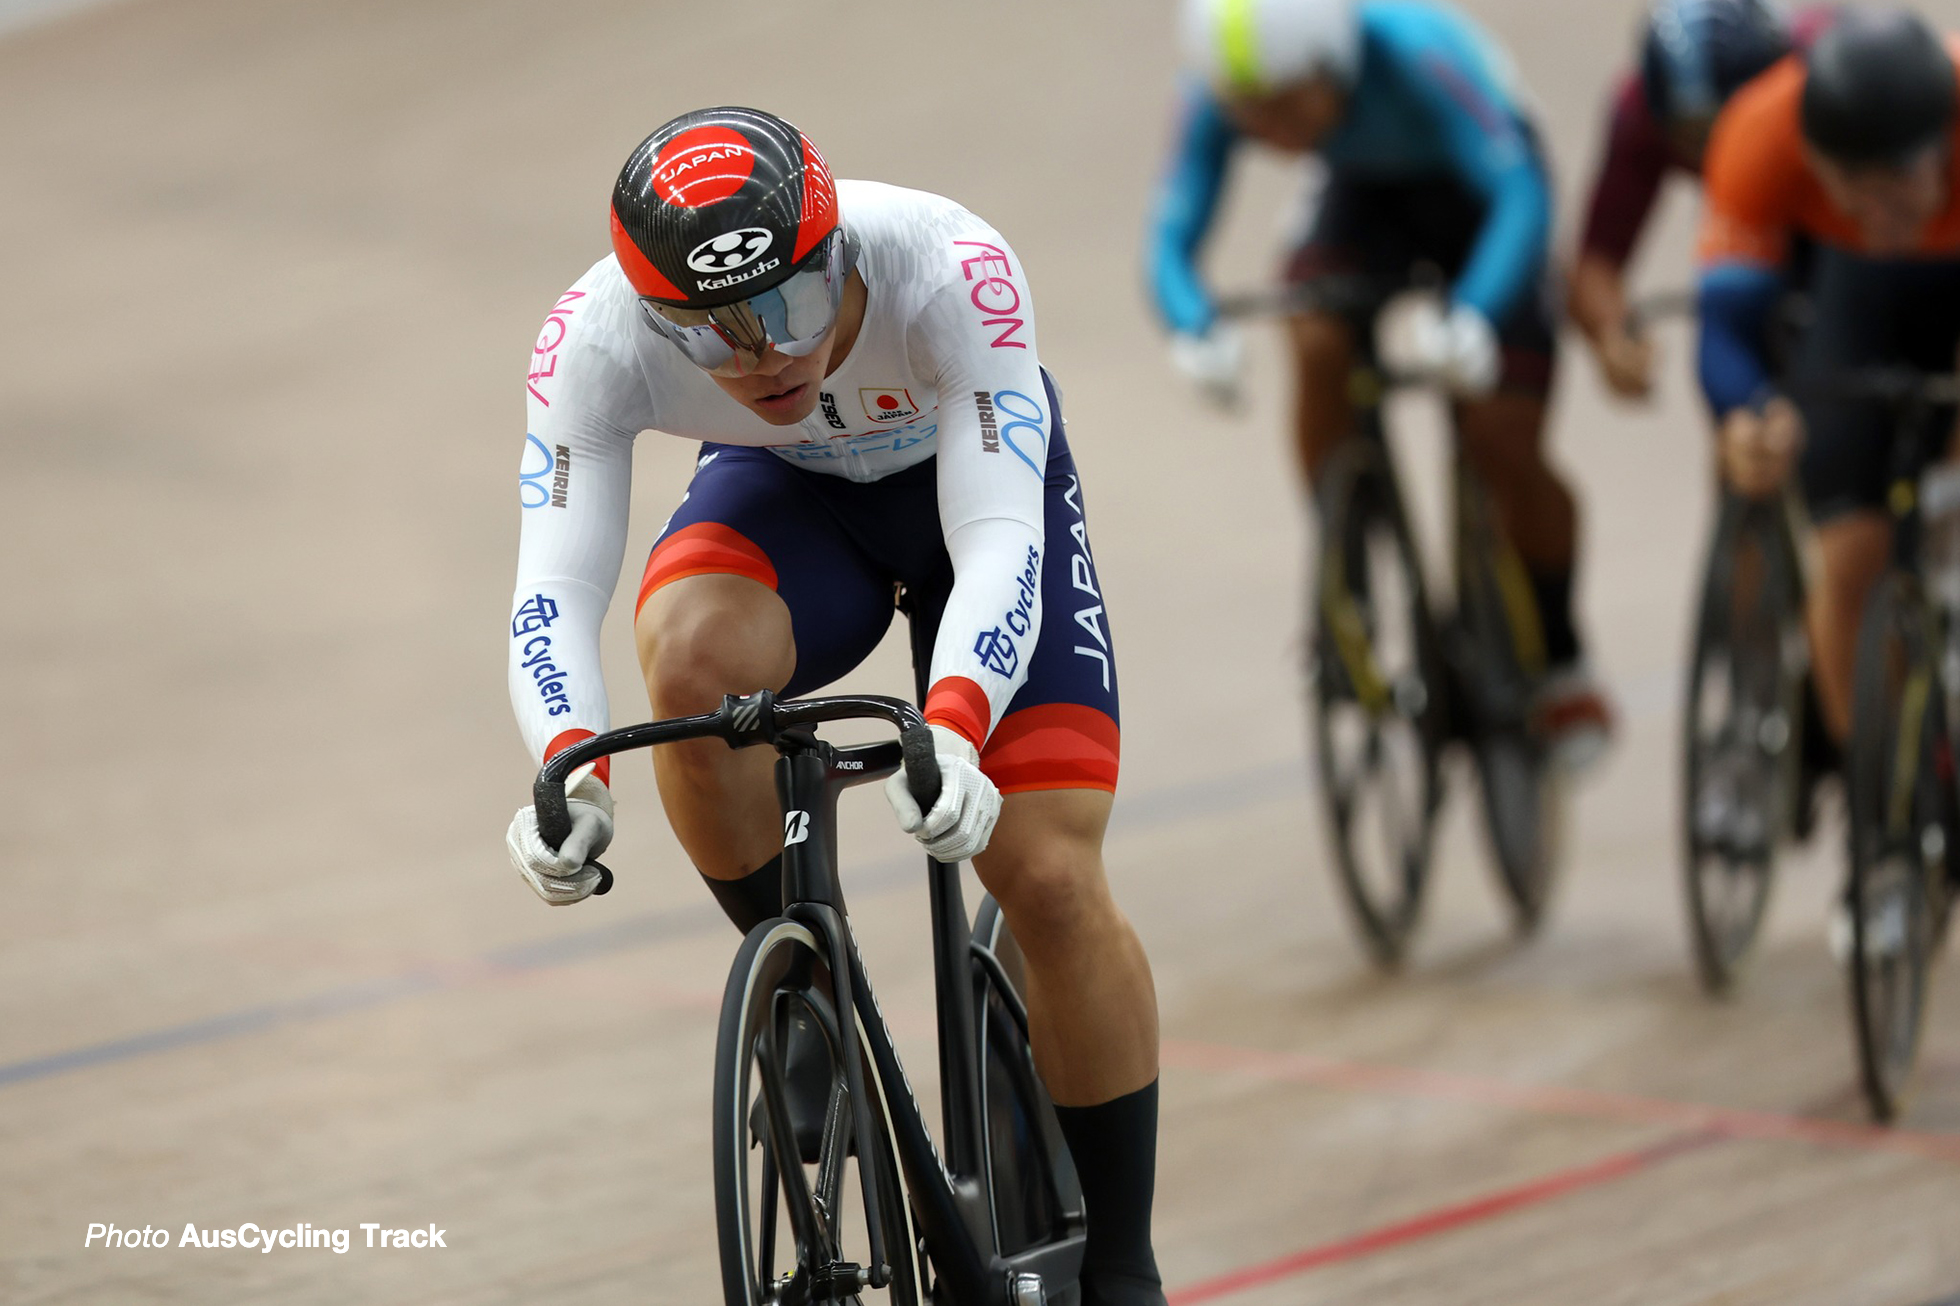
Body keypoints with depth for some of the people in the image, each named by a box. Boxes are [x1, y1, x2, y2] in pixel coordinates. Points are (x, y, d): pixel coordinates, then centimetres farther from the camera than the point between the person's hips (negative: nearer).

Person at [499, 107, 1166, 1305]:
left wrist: (953, 731, -63)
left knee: (1051, 880, -13)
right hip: (784, 493, 1)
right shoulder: (597, 336, -32)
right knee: (691, 656, -35)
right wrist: (569, 767, -55)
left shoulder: (948, 270, -39)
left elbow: (999, 543, -45)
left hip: (975, 474, -1)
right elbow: (554, 585, -36)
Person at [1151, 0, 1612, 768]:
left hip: (1475, 193, -3)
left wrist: (1470, 321, -62)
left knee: (1502, 444, -13)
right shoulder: (1216, 95, -28)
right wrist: (1194, 332, -51)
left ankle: (1563, 668, 11)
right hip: (1365, 194, 3)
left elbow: (1521, 192, -46)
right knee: (1317, 345, -28)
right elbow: (1174, 233, -28)